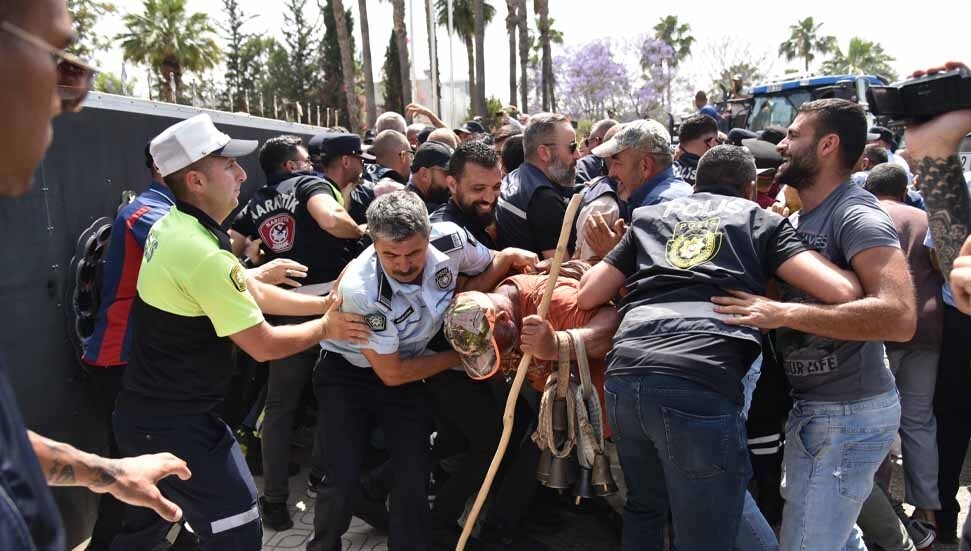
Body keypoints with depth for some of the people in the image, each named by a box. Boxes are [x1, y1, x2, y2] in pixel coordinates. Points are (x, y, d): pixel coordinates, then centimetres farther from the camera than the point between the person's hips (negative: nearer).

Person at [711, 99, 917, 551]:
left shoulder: (857, 214, -18)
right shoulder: (801, 219, 11)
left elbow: (899, 316, -31)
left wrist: (783, 313, -32)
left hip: (845, 416, -9)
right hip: (819, 406, 9)